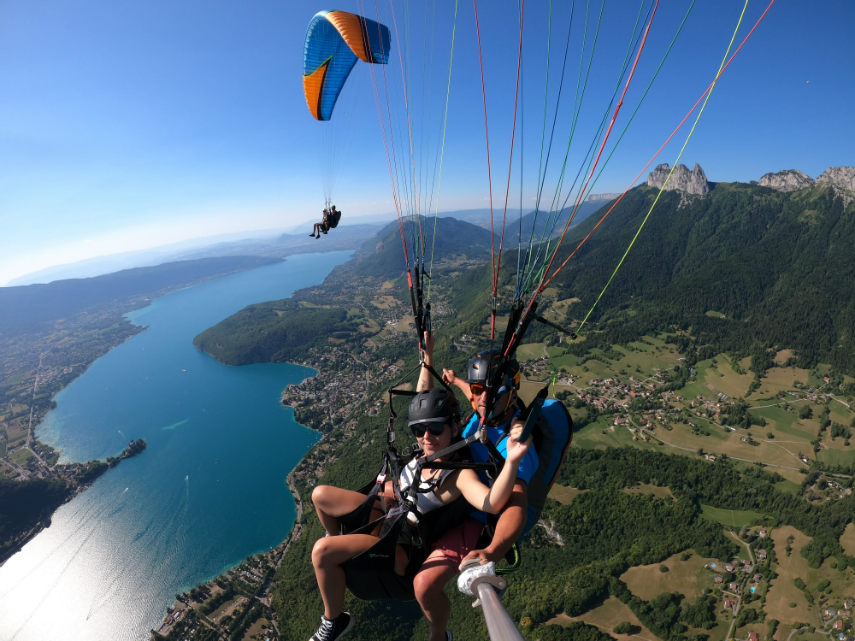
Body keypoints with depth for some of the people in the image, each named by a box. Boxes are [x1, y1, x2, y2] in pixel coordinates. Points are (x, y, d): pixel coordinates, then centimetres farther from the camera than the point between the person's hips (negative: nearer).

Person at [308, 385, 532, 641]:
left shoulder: (459, 475, -30)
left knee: (322, 551, -24)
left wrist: (512, 461, -65)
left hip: (402, 547, -7)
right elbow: (426, 398, 0)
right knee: (320, 495, 7)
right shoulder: (427, 450, -12)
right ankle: (337, 540, 37)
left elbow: (491, 503, -51)